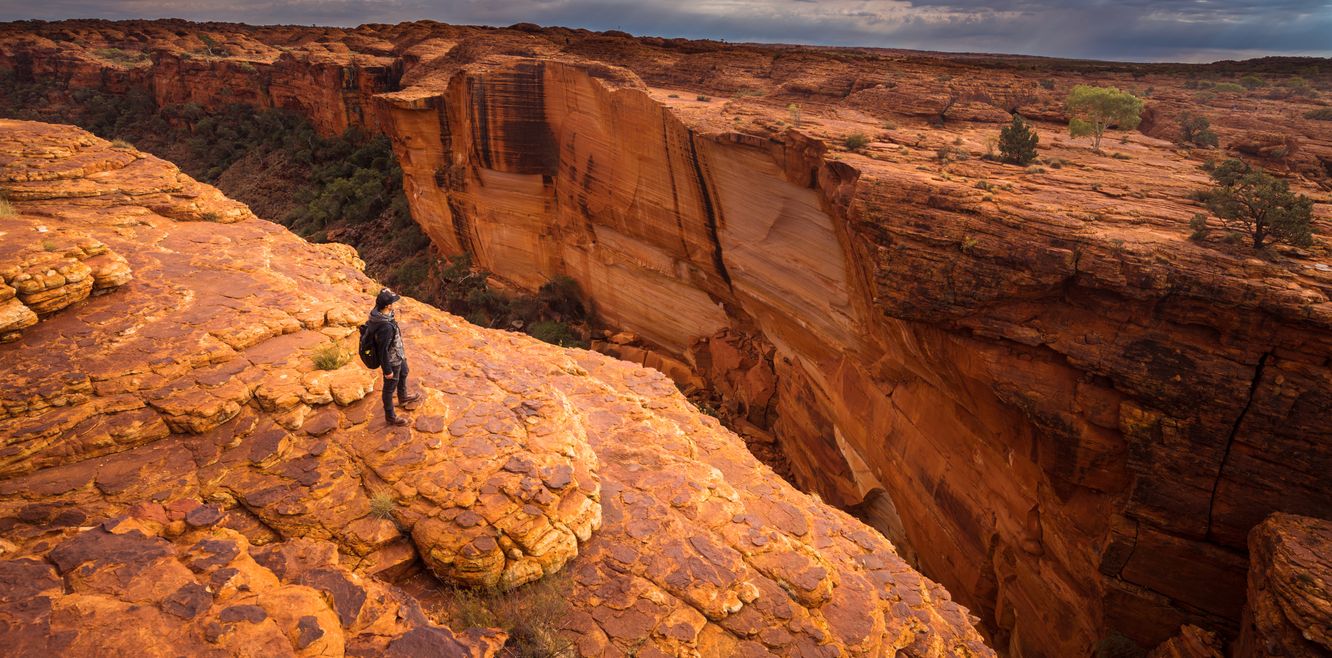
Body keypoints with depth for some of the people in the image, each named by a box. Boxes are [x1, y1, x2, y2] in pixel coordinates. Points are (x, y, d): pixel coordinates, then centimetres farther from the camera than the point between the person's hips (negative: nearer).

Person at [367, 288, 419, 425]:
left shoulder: (380, 312, -13)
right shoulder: (385, 327, -40)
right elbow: (383, 350, -30)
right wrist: (387, 370, -17)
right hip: (392, 361, -9)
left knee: (403, 373, 34)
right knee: (390, 387, 13)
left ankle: (403, 397, 61)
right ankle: (390, 416, 36)